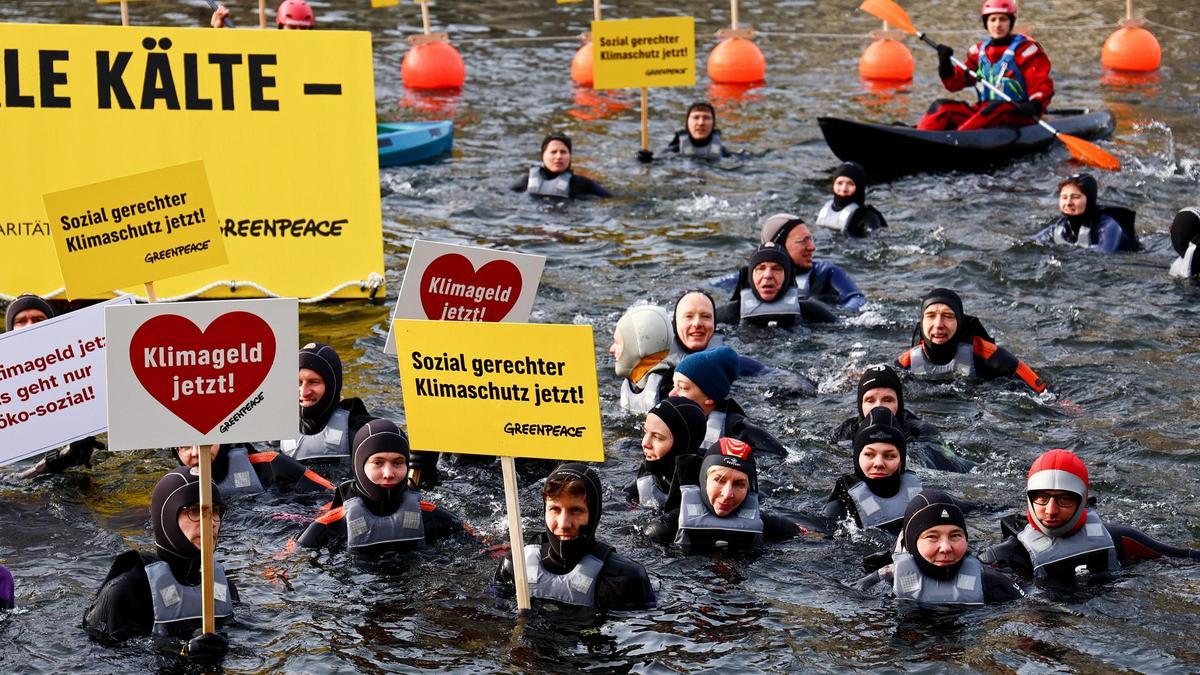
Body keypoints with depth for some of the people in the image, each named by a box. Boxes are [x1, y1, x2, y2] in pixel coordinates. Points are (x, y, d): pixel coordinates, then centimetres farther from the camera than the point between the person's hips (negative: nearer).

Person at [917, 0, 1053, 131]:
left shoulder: (1027, 49, -2)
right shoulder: (979, 51, 15)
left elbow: (1042, 85, -9)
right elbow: (956, 83, 15)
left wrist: (1035, 105, -29)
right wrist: (945, 64, -4)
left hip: (1018, 116, -6)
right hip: (984, 111, 6)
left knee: (997, 107, -38)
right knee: (941, 106, -8)